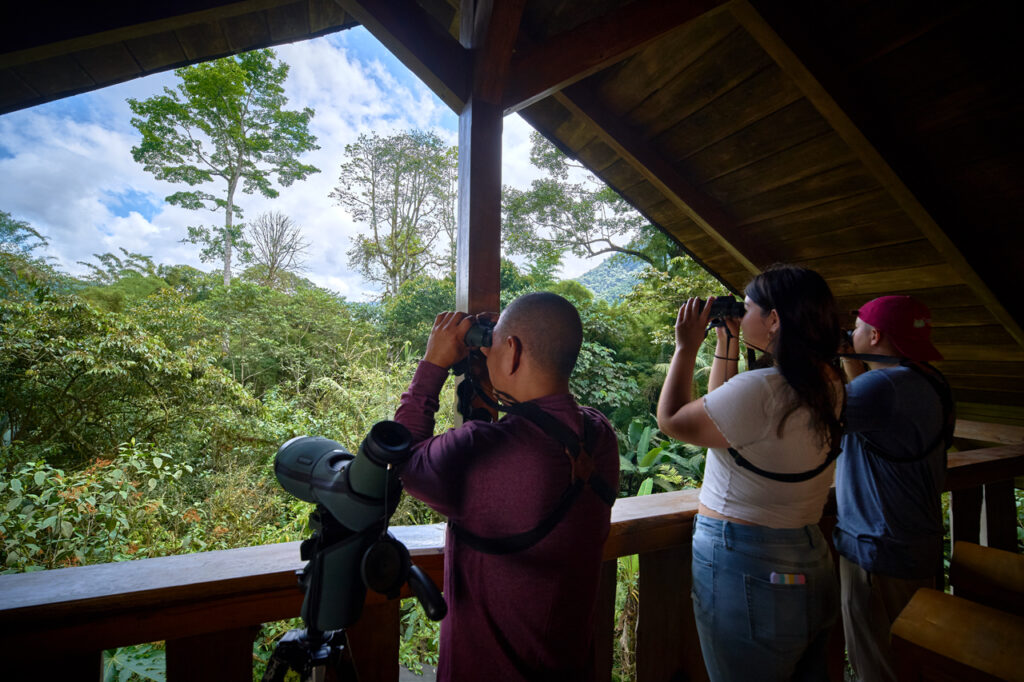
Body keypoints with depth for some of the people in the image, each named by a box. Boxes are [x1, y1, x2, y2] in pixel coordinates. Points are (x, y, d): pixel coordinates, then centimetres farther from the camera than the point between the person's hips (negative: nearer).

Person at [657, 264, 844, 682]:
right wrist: (726, 341, 9)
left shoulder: (761, 389, -28)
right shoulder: (827, 386, 1)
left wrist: (686, 346, -7)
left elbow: (670, 420, -14)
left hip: (745, 572, -8)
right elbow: (723, 410, 11)